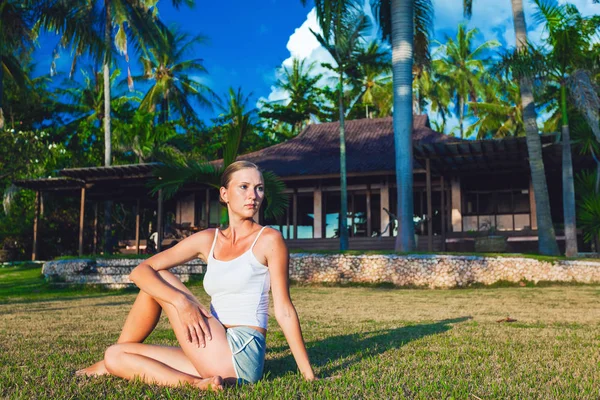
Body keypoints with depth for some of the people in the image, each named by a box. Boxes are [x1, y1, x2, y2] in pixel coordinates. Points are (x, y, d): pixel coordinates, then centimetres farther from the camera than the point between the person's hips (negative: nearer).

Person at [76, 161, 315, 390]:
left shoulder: (269, 240, -5)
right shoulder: (208, 240, 8)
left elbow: (284, 310, -5)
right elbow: (140, 272, 1)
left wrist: (308, 374, -7)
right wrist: (181, 301, -18)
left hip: (241, 358, -6)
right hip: (217, 357, 6)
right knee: (115, 356, 4)